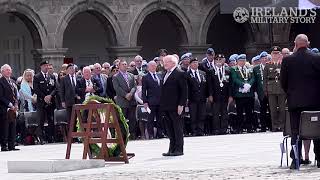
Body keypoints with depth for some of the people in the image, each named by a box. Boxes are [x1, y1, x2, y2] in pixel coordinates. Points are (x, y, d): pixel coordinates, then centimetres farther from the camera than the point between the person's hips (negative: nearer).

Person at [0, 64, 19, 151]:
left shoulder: (12, 82, 18)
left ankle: (11, 145, 9)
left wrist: (16, 105, 3)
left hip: (13, 108, 7)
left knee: (12, 128, 6)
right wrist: (10, 105, -14)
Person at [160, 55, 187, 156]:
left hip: (175, 106, -8)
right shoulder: (165, 74, 17)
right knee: (170, 129, 10)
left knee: (177, 128, -2)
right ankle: (172, 149, 14)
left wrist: (181, 104, -17)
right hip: (166, 106, 8)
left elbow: (184, 90, -11)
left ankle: (179, 149, 1)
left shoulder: (179, 74, -7)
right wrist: (162, 105, 11)